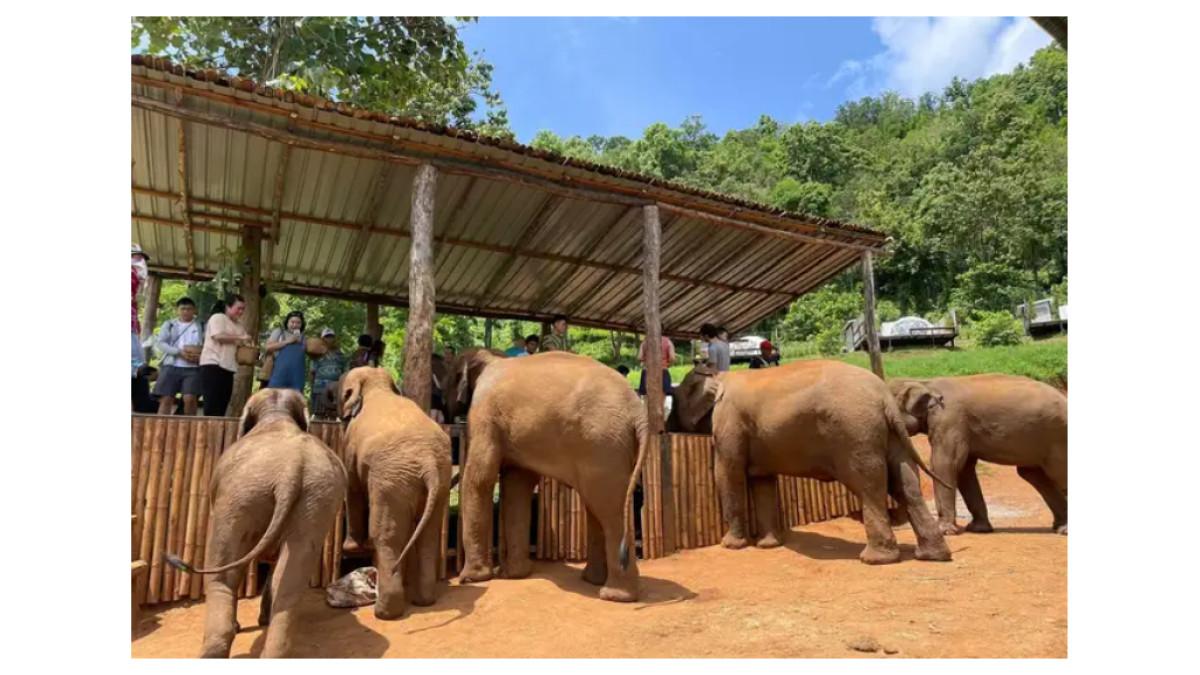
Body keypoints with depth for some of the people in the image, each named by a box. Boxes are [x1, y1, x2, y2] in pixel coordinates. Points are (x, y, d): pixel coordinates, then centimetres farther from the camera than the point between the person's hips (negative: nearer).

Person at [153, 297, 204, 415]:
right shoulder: (169, 324, 15)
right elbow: (159, 343, 3)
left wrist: (201, 356, -16)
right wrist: (179, 352, -12)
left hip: (193, 368, -1)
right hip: (171, 366, 2)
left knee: (190, 399, -14)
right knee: (166, 399, -3)